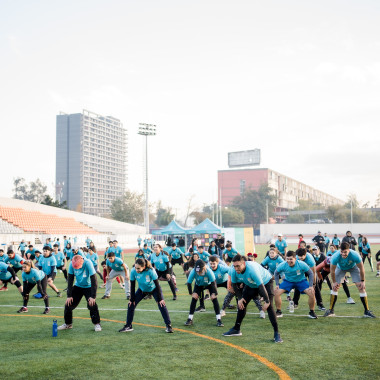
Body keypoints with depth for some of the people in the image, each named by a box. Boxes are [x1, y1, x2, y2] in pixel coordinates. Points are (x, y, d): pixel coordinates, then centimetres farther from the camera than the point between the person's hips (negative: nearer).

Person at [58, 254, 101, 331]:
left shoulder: (88, 263, -31)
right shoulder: (71, 264, -21)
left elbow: (93, 280, -27)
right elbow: (70, 279, -10)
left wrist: (93, 296, -28)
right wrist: (69, 295, -10)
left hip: (88, 287, -3)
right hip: (77, 286, 4)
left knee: (92, 304, -19)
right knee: (68, 304, -1)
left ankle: (97, 324, -1)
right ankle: (68, 324, 20)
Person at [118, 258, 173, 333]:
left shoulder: (150, 271, -37)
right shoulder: (133, 271, -29)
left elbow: (157, 284, -26)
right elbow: (132, 286, -15)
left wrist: (160, 299, -22)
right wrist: (132, 299, -11)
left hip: (154, 289, -3)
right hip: (142, 290, 3)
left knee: (162, 305, -17)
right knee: (131, 304, -6)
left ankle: (169, 326, -6)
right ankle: (128, 326, 8)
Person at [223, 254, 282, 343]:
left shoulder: (252, 269, -43)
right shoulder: (233, 270, -25)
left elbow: (261, 286, -40)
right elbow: (234, 284, -7)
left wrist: (267, 301, -37)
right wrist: (240, 298, -9)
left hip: (265, 282, -6)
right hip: (250, 285, 6)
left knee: (269, 307, -19)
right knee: (241, 304, 4)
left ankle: (276, 333, -13)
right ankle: (236, 329, 20)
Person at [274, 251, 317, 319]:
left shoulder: (302, 264, -28)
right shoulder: (282, 265, -24)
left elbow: (311, 273, -14)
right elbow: (276, 273, -3)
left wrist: (311, 286, -20)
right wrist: (277, 284, -10)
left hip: (301, 281, -1)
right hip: (288, 281, 1)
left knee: (311, 293, -23)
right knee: (276, 292, -17)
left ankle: (312, 312, 1)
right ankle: (278, 312, 3)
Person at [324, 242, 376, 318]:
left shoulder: (355, 255, -39)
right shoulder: (336, 256, -37)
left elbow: (361, 268, -21)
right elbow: (332, 270, -19)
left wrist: (362, 281, -14)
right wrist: (334, 282, -11)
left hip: (353, 267, 0)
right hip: (340, 268, 1)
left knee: (361, 287, -11)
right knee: (335, 288, -8)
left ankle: (367, 311, -2)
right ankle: (331, 310, 2)